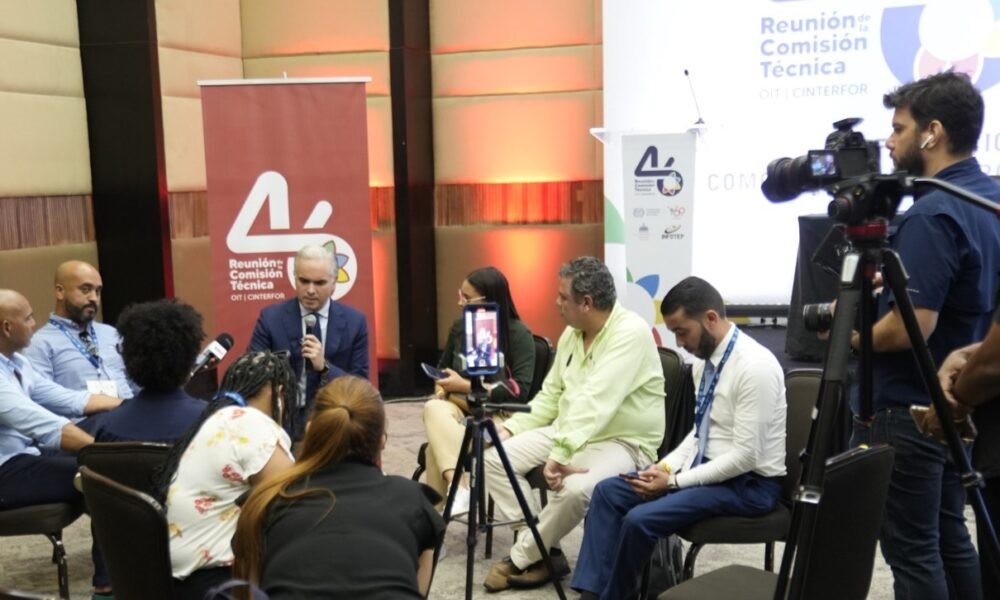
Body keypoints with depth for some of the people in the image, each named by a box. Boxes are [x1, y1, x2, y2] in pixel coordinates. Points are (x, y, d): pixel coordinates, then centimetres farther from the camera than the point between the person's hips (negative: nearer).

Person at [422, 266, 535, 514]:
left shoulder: (519, 334, -8)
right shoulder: (460, 326, 8)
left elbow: (520, 391, -15)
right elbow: (442, 368, 24)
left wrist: (466, 386, -16)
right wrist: (441, 387, 0)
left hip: (498, 415, -5)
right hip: (460, 406, 5)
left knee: (437, 444, -31)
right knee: (434, 409, -32)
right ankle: (460, 486, -40)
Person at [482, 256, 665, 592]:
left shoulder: (630, 332, -22)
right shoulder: (572, 333, 6)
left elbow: (595, 402, -32)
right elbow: (551, 395, 15)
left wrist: (560, 454, -39)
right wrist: (512, 427, 2)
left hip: (624, 442, -8)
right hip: (569, 431, 9)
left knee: (574, 489, -36)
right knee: (495, 460, -5)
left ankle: (523, 558, -8)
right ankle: (542, 550, -2)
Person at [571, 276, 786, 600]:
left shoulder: (754, 367, -23)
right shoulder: (706, 360, 5)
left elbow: (745, 456, -23)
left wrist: (675, 481, -19)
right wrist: (667, 465, -2)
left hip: (748, 483, -9)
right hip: (707, 466, 9)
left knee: (640, 519, -24)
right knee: (608, 491, -1)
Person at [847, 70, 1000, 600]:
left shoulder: (932, 214, -22)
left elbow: (910, 327, -27)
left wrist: (849, 338, -8)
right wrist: (881, 289, 16)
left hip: (907, 412, -9)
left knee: (911, 551, 2)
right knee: (948, 538, 18)